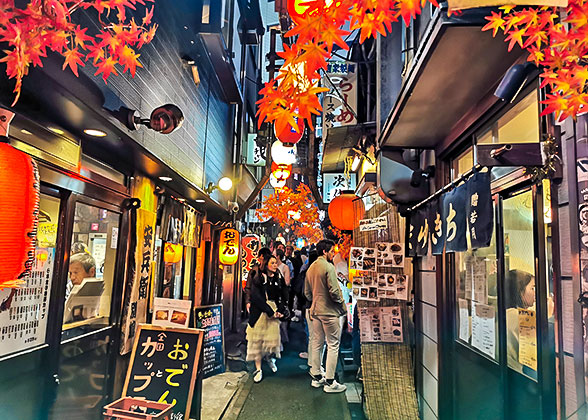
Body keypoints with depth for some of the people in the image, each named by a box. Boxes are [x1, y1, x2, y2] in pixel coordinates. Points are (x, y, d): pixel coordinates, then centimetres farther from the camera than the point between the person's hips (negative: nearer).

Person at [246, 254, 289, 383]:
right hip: (259, 311, -3)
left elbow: (283, 296, 10)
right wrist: (270, 312, -14)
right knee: (257, 340, -1)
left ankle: (270, 358, 30)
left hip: (274, 311, 3)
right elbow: (256, 297, -12)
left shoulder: (279, 278, 9)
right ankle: (258, 369, 11)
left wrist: (281, 311, -5)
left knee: (273, 338, -1)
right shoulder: (258, 278, -5)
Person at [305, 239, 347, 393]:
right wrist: (343, 305, -6)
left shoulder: (311, 268, 10)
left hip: (315, 311, 8)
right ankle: (329, 382, 3)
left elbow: (307, 293, 14)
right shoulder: (328, 267, -15)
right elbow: (334, 291, -20)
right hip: (330, 312, -8)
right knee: (333, 345, -1)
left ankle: (316, 377, 24)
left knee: (317, 343, 14)